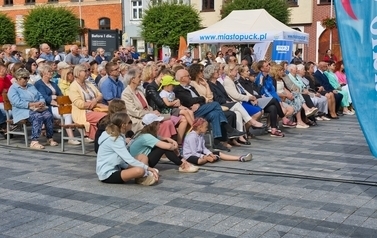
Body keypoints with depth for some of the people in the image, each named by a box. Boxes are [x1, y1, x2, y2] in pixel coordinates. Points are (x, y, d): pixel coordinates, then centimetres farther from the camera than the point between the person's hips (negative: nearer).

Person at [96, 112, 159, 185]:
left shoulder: (113, 136, 11)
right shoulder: (114, 139, -18)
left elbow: (124, 159, 9)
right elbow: (129, 159, -23)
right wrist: (148, 168, -19)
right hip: (108, 175, -10)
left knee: (142, 157, 4)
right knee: (139, 170, -31)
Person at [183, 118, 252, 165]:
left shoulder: (201, 135, 6)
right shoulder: (192, 137, -22)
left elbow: (203, 148, 5)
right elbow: (194, 152, -24)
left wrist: (210, 154, -11)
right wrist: (204, 156, -29)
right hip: (190, 156, -5)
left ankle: (240, 158, -9)